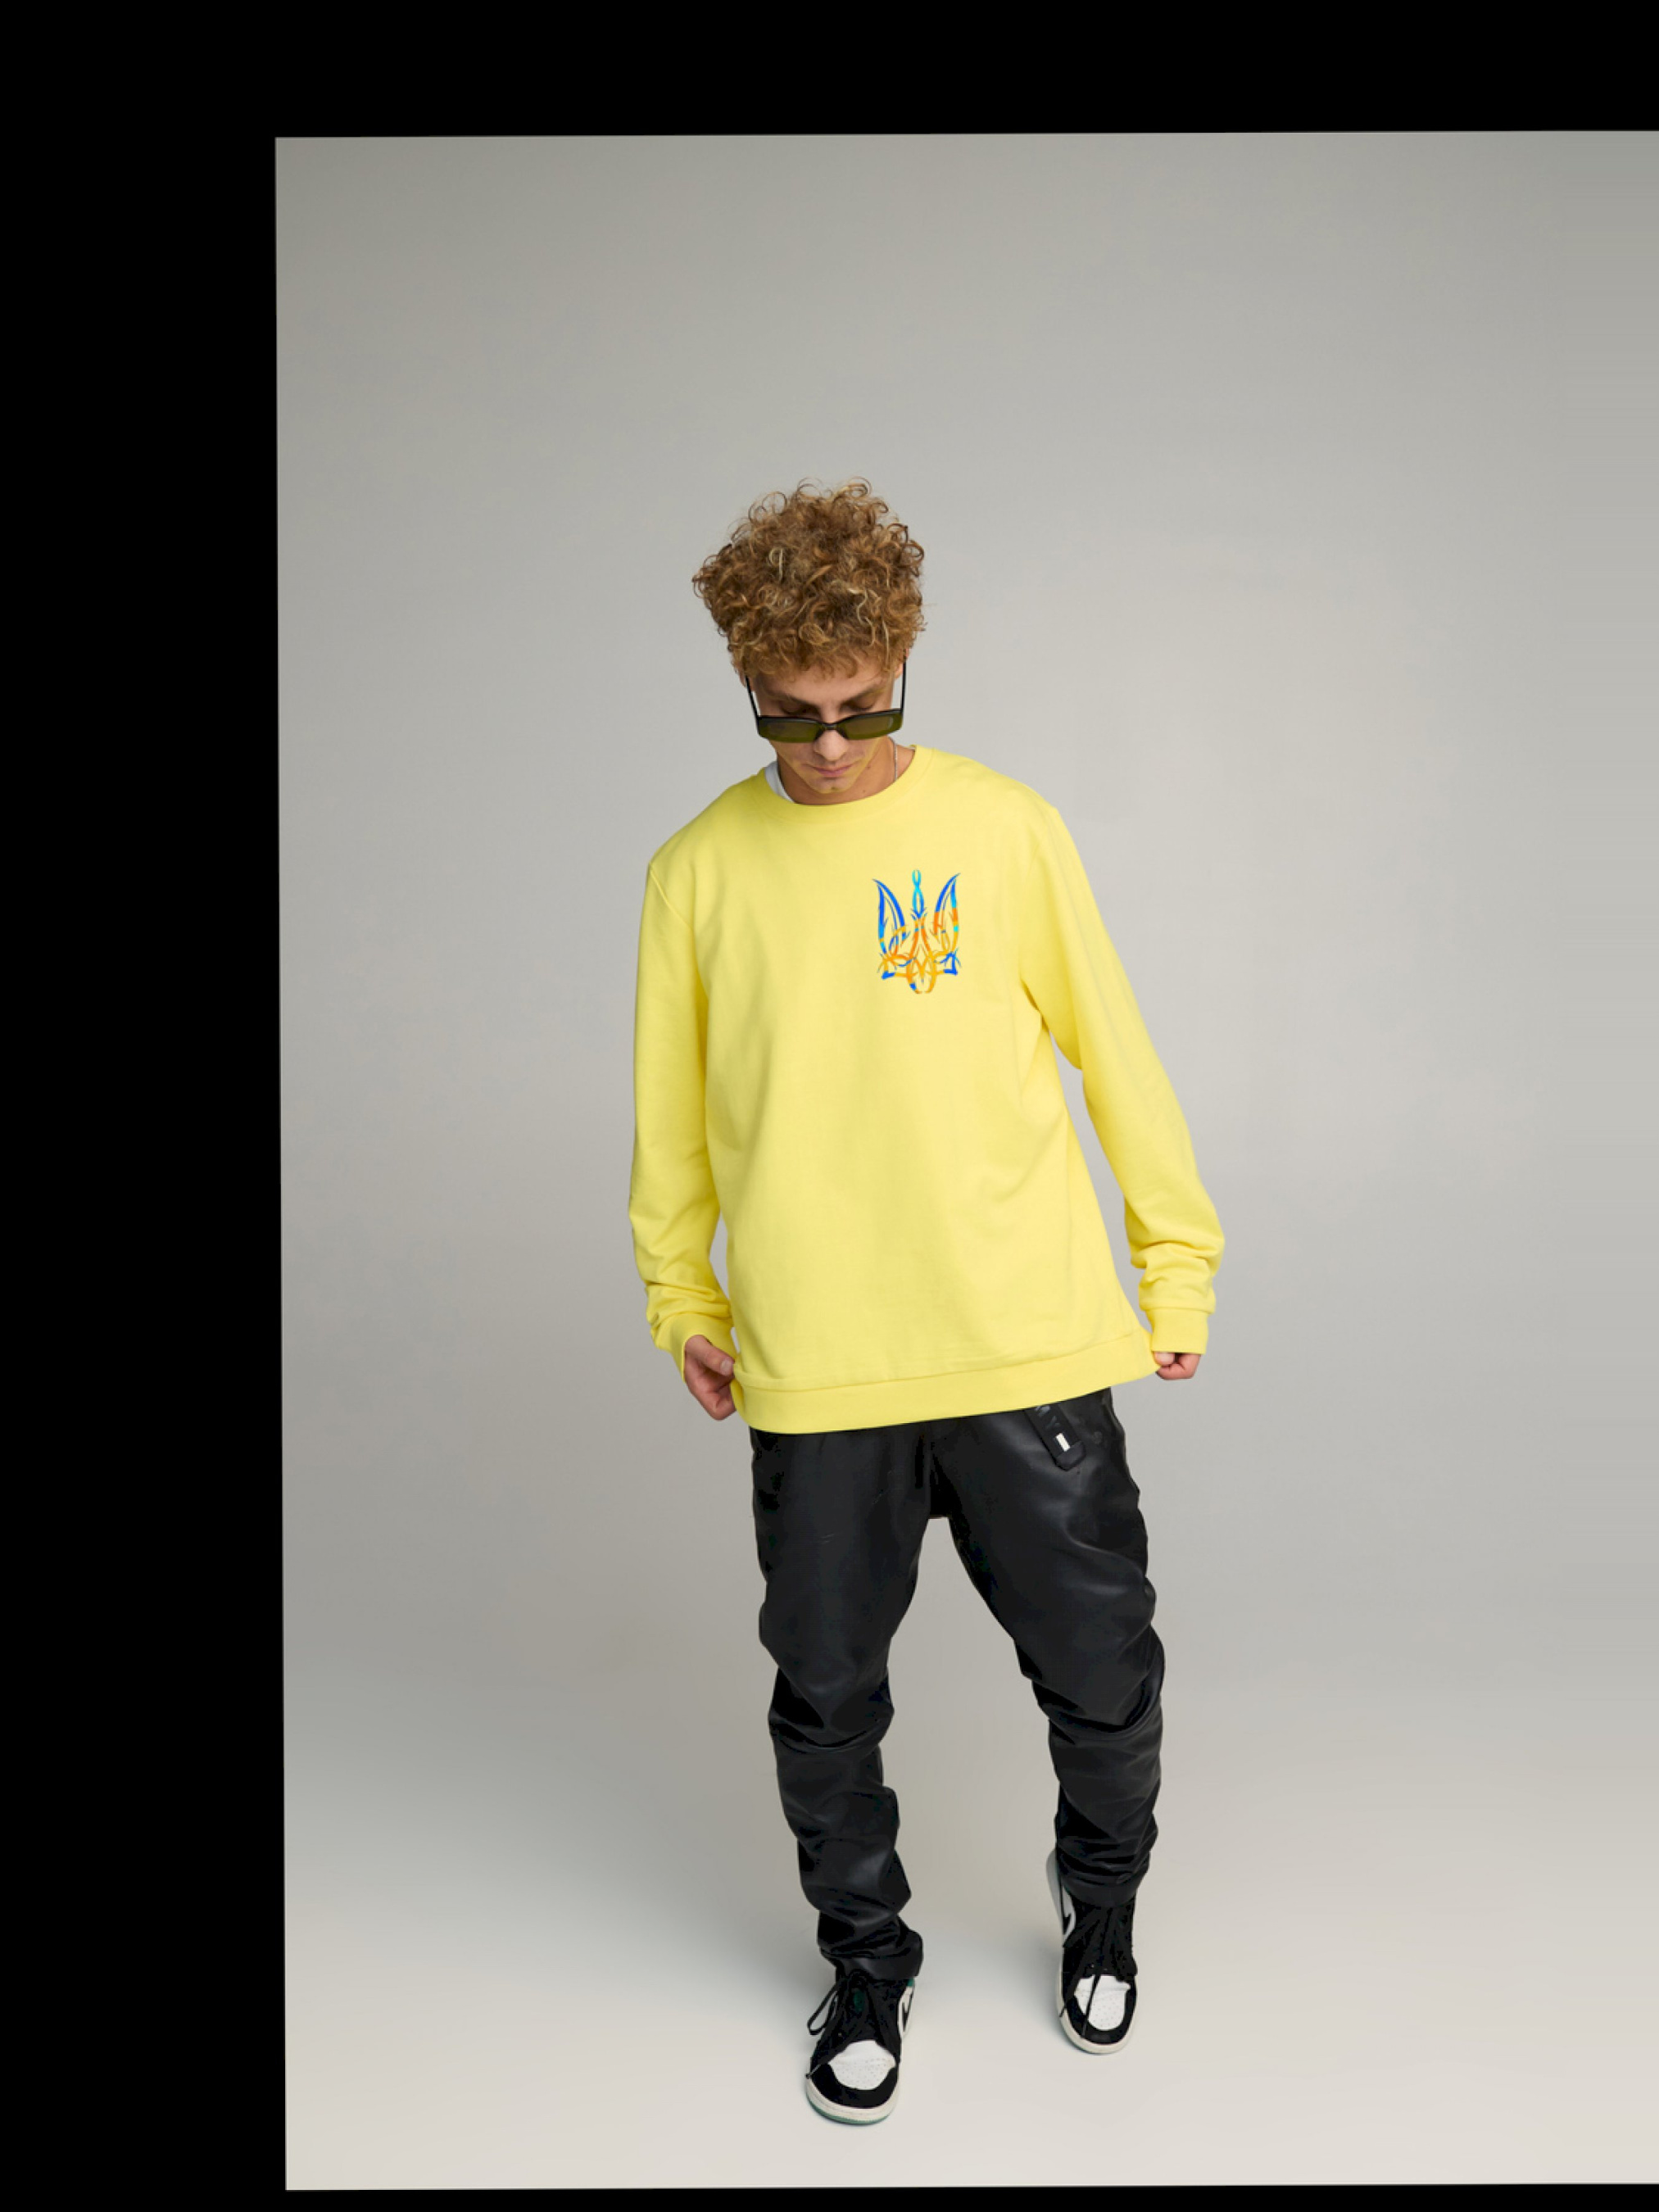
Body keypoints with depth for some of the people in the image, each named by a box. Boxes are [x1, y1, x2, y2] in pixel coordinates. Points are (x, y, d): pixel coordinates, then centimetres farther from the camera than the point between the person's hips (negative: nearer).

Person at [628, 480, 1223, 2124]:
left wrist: (1178, 1263, 5)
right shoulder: (699, 871, 2)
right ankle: (866, 1964, 40)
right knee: (826, 1699, 13)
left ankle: (1102, 1902, 42)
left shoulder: (1006, 827, -2)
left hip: (1030, 1347, -1)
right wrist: (680, 1298, 9)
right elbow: (670, 1111, 10)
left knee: (1103, 1677, 9)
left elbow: (1112, 1051, 3)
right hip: (810, 1374, 1)